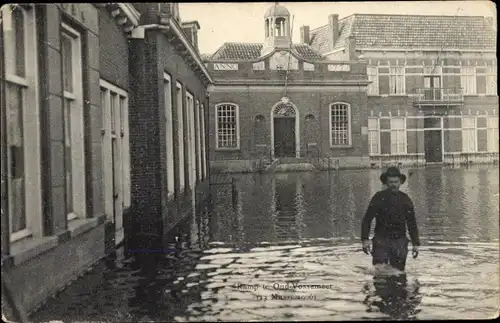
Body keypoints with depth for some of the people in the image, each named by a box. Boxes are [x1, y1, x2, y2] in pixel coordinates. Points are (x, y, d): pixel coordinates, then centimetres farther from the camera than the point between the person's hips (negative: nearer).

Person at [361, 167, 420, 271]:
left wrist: (416, 244, 12)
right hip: (381, 240, -3)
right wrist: (365, 240, -11)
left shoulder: (405, 200, 7)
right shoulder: (378, 198, -2)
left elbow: (412, 223, 15)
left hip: (400, 241, 3)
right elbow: (367, 220, -2)